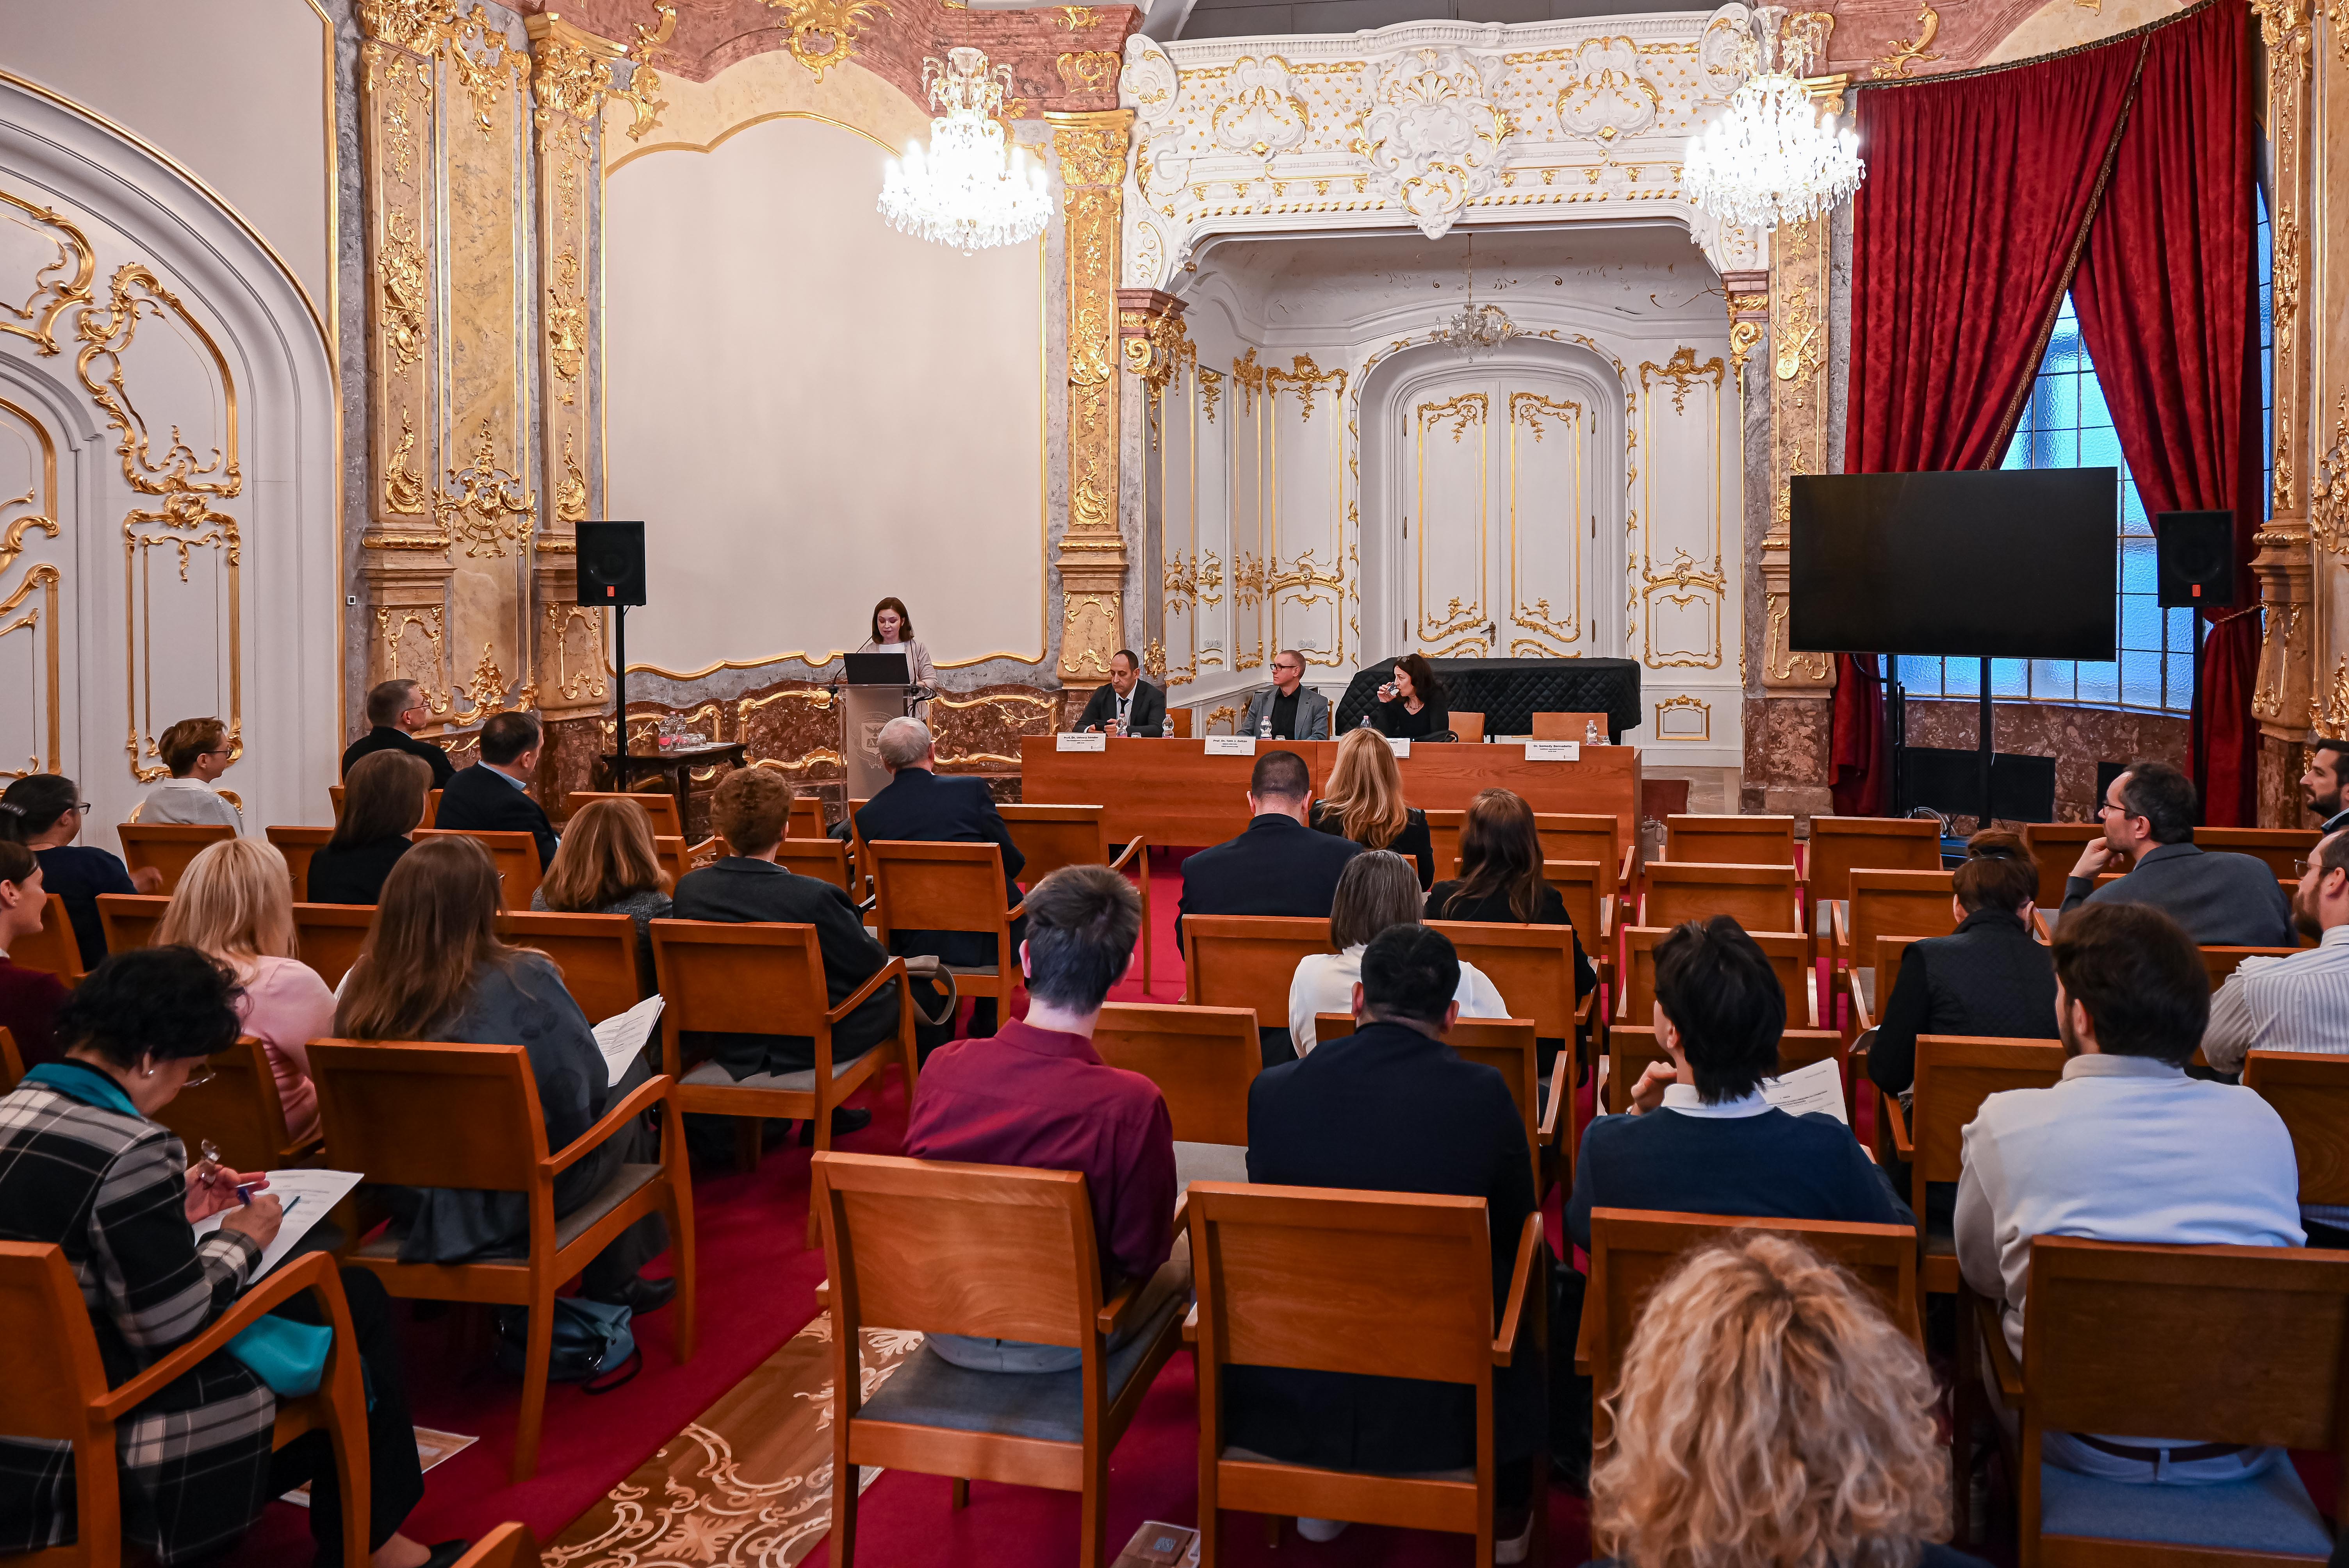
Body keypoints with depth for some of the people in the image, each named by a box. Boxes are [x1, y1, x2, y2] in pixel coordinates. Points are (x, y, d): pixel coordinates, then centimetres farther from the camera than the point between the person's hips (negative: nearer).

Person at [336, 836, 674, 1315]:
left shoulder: (362, 989, -10)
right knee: (630, 1077, 20)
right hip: (515, 1202, -5)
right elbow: (586, 1088, -16)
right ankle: (614, 1287, 31)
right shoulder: (524, 982, -24)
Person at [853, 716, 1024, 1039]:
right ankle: (987, 1020, 34)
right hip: (982, 940, -3)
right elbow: (1013, 863, -4)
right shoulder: (972, 790, -10)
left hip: (913, 948, 3)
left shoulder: (868, 815, -4)